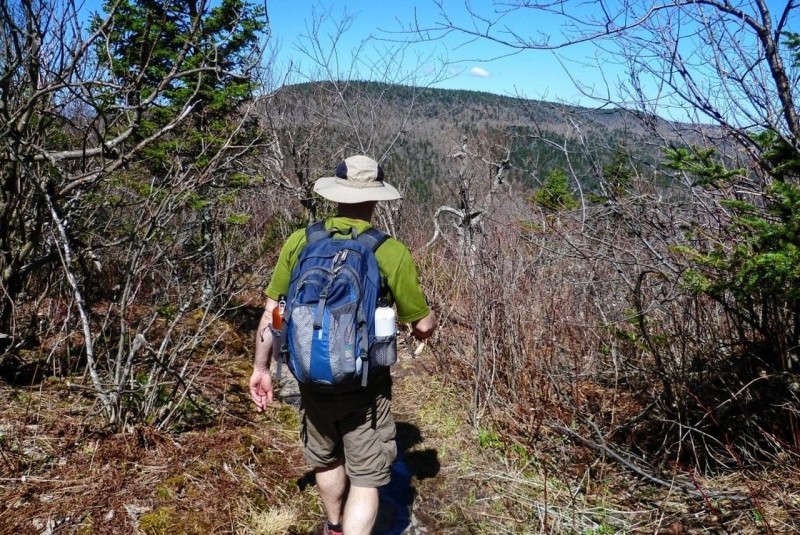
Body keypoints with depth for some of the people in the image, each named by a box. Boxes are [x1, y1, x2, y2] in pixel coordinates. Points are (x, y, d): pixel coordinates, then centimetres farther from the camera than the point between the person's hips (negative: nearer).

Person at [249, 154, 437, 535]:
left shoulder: (299, 241, -8)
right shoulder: (392, 252, -15)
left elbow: (271, 313, -2)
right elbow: (423, 324, -6)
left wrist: (261, 368, 11)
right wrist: (424, 327, 18)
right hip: (365, 385, -4)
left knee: (326, 460, 28)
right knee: (365, 481, 11)